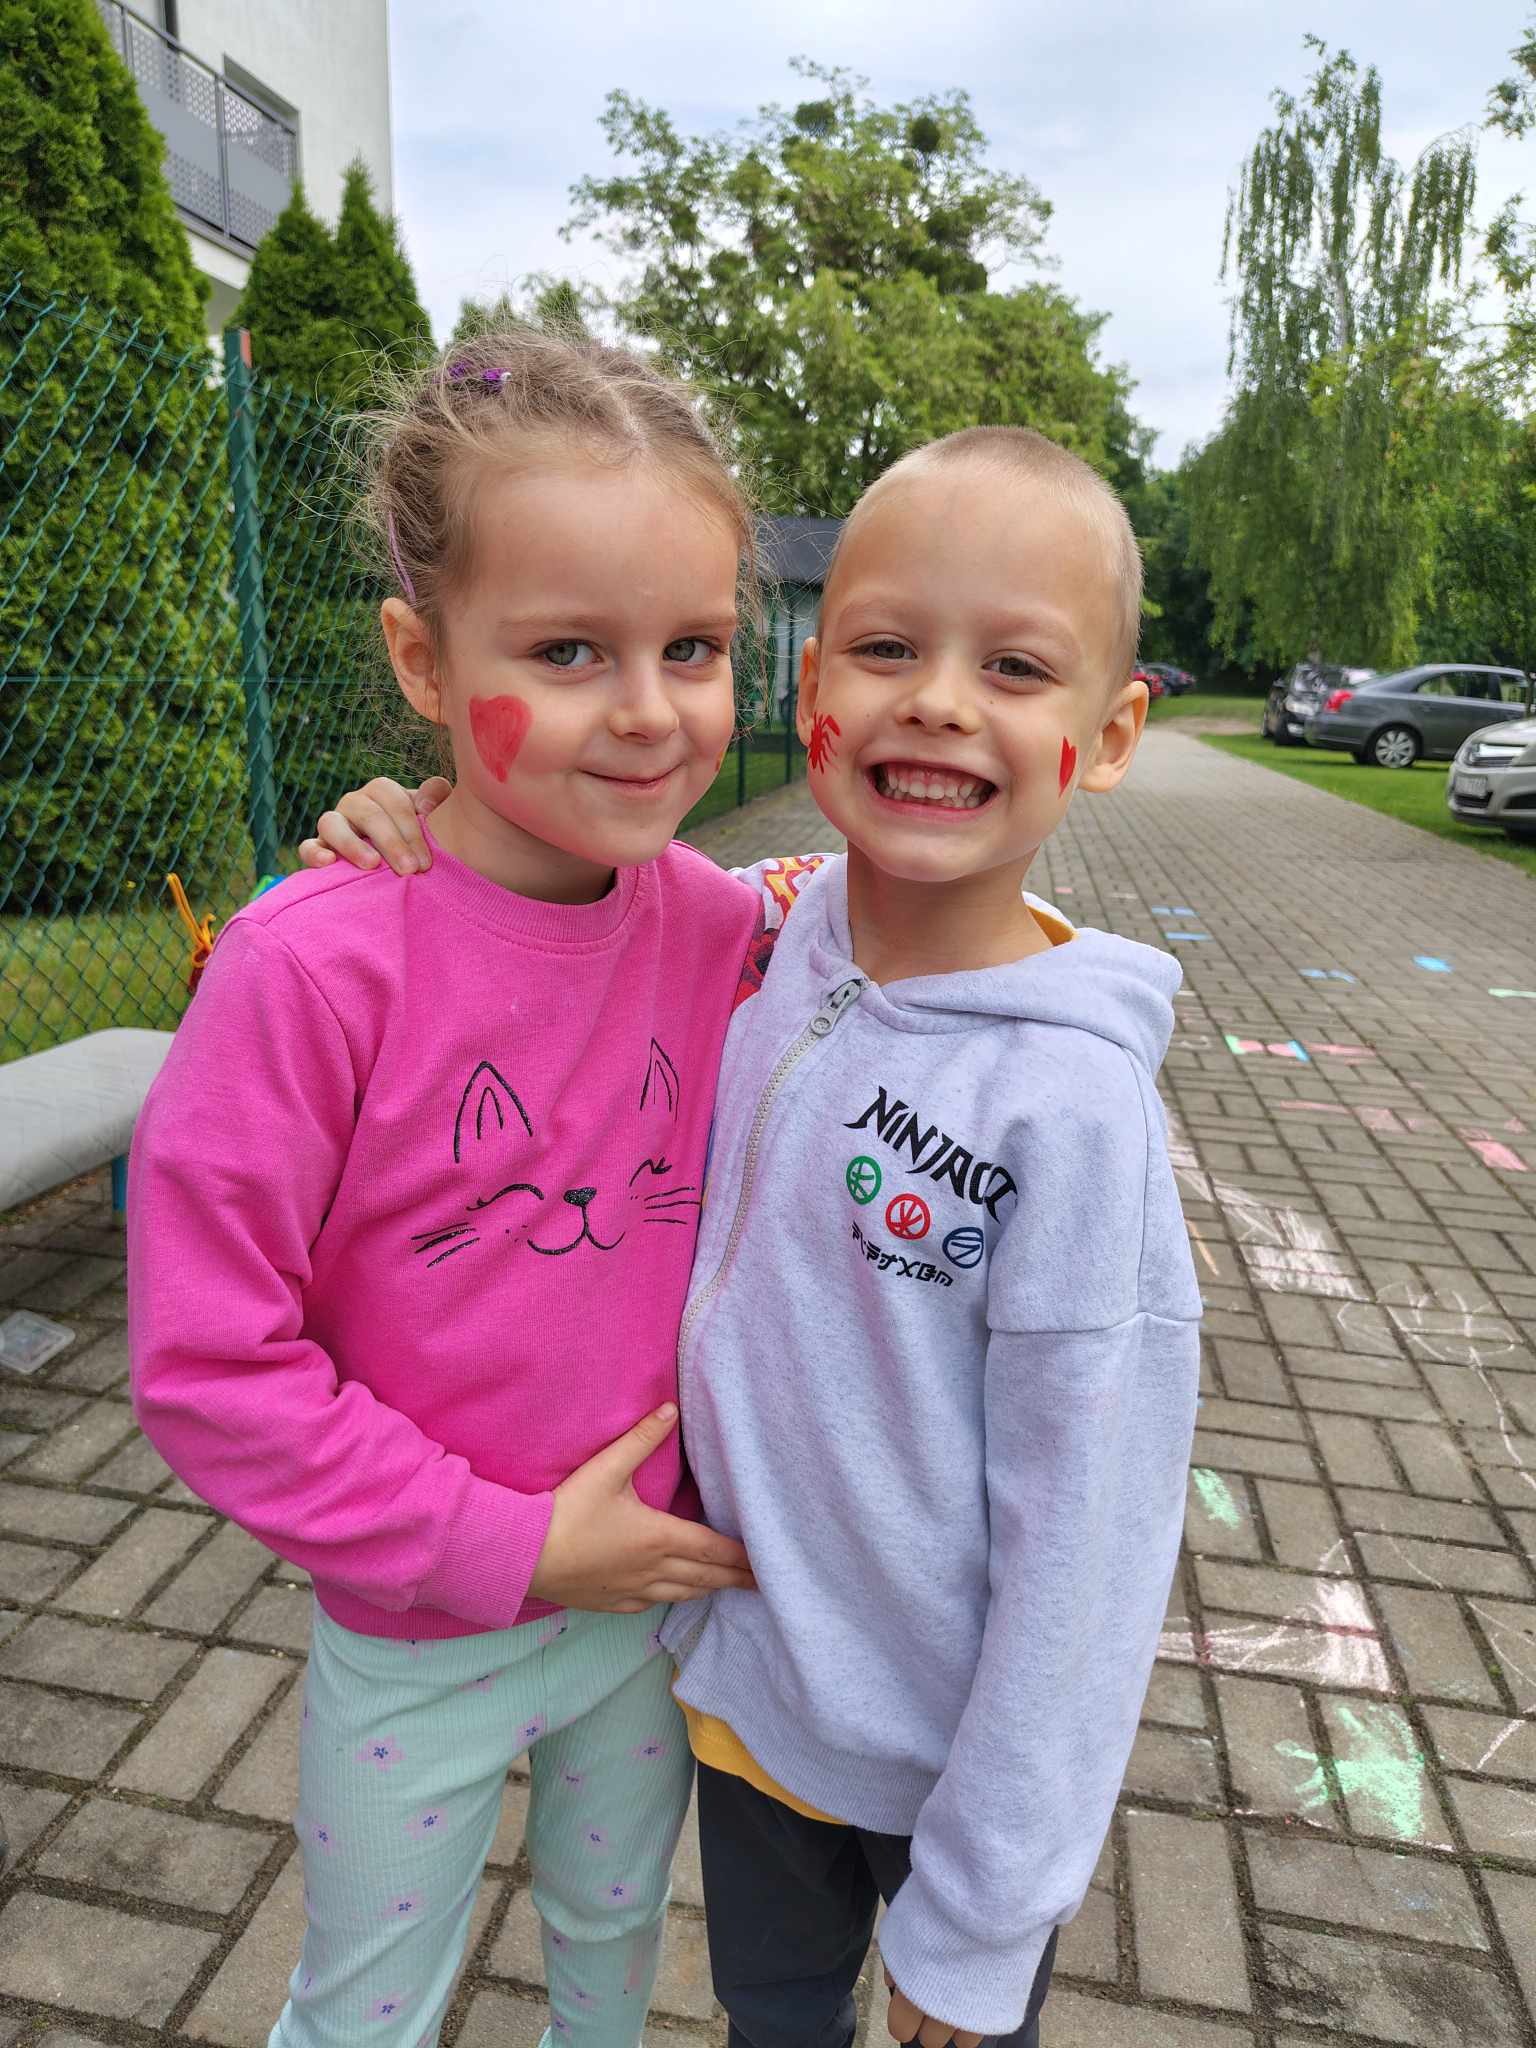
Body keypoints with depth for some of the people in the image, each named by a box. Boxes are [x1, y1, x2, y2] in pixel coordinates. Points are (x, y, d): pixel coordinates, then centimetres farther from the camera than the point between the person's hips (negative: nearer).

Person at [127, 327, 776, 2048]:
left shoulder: (723, 928, -13)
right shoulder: (315, 966, -27)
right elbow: (207, 1362, -21)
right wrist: (509, 1547, -19)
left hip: (661, 1595, 4)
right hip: (418, 1643, -3)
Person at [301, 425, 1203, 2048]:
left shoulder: (1067, 1102, -28)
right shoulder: (755, 932, -13)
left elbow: (1087, 1542, -20)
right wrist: (428, 833, -12)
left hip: (956, 1743, -4)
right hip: (743, 1671, 5)